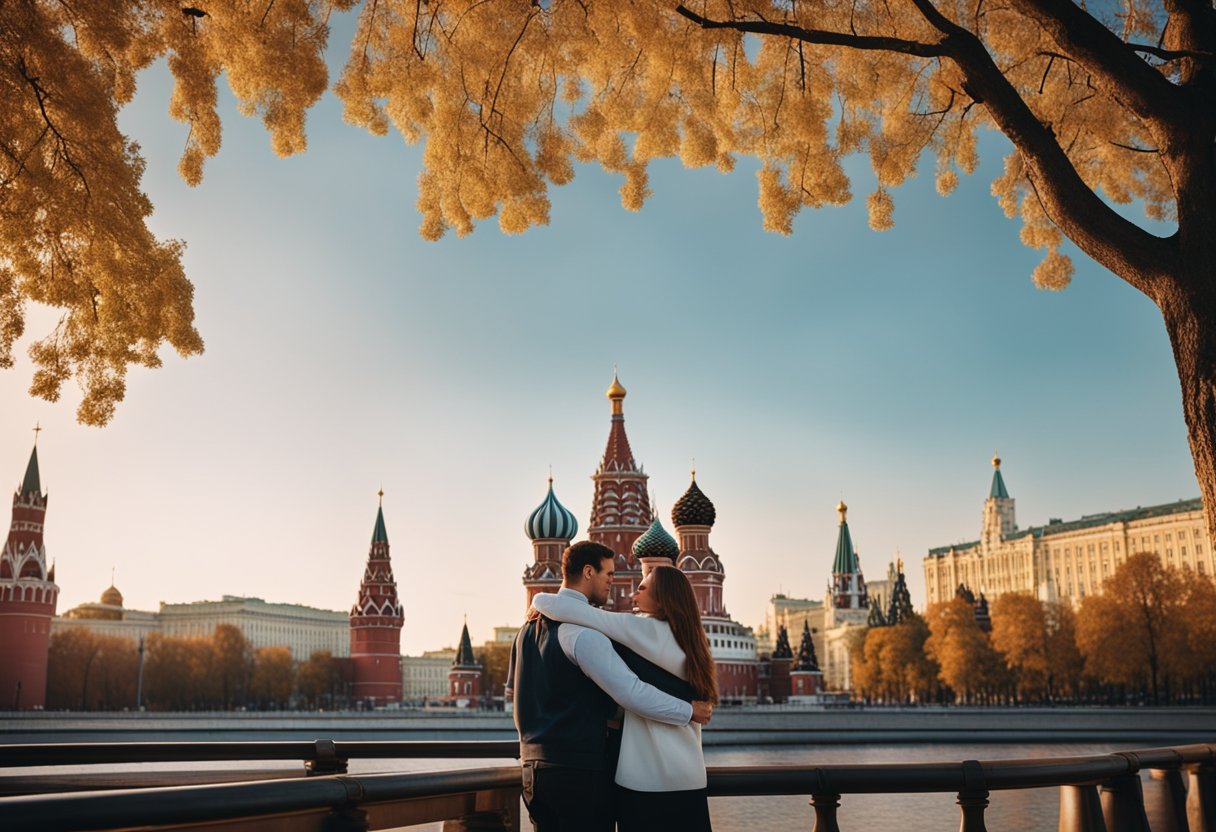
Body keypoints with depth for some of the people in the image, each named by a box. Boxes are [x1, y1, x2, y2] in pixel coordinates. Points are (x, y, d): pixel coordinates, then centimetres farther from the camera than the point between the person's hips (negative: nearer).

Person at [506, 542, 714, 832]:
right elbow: (631, 692, -23)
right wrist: (689, 711, -11)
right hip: (578, 768, -9)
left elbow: (512, 689, 24)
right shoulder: (583, 630, -16)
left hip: (535, 766, 9)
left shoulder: (531, 625, 12)